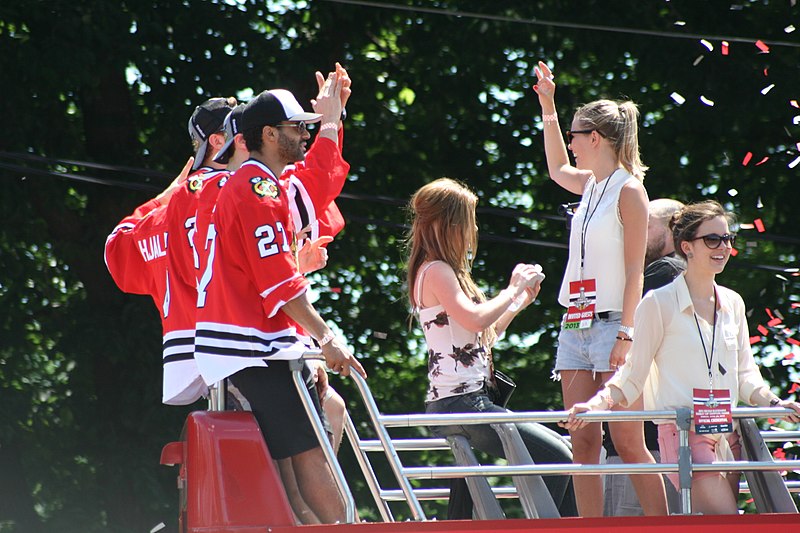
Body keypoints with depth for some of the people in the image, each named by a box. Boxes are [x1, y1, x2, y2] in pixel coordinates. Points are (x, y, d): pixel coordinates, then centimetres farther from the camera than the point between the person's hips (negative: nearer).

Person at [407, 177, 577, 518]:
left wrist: (519, 302, 19)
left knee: (559, 449, 10)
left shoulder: (442, 270, 20)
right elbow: (475, 320, -27)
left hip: (465, 402, 10)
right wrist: (513, 289, -11)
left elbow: (481, 337, 23)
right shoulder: (435, 271, -11)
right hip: (461, 403, -10)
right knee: (556, 458, -14)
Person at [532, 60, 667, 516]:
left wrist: (627, 335, -18)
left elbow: (635, 270, -12)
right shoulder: (591, 185, 15)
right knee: (583, 442, 1)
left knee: (628, 442, -10)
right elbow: (558, 169, 40)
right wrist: (548, 108, 36)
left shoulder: (628, 189, -7)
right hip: (575, 326, 8)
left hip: (612, 325, -8)